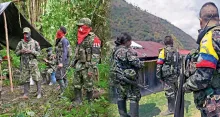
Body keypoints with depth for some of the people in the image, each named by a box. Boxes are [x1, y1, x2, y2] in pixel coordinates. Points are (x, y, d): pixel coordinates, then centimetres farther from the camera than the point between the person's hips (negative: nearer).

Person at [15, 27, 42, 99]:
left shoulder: (35, 42, 1)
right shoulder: (21, 43, 7)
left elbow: (38, 52, 1)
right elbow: (16, 53, 11)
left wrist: (31, 51, -15)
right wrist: (21, 51, -10)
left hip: (33, 63, -2)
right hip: (24, 63, 2)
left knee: (37, 78, -3)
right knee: (25, 79, 4)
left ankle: (39, 93, 6)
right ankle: (26, 93, 12)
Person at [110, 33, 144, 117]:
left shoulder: (115, 50, 7)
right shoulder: (127, 51, -18)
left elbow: (113, 63, 14)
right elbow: (137, 63, -20)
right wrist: (141, 64, 1)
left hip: (117, 78, 8)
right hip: (128, 78, -8)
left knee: (121, 96, 19)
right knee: (134, 97, 2)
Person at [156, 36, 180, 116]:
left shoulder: (164, 51, -11)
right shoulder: (176, 51, 9)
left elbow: (159, 64, -15)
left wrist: (158, 76, -7)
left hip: (168, 76, -7)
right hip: (176, 75, 7)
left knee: (169, 93, -2)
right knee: (174, 91, 17)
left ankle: (171, 109, 4)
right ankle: (173, 107, 29)